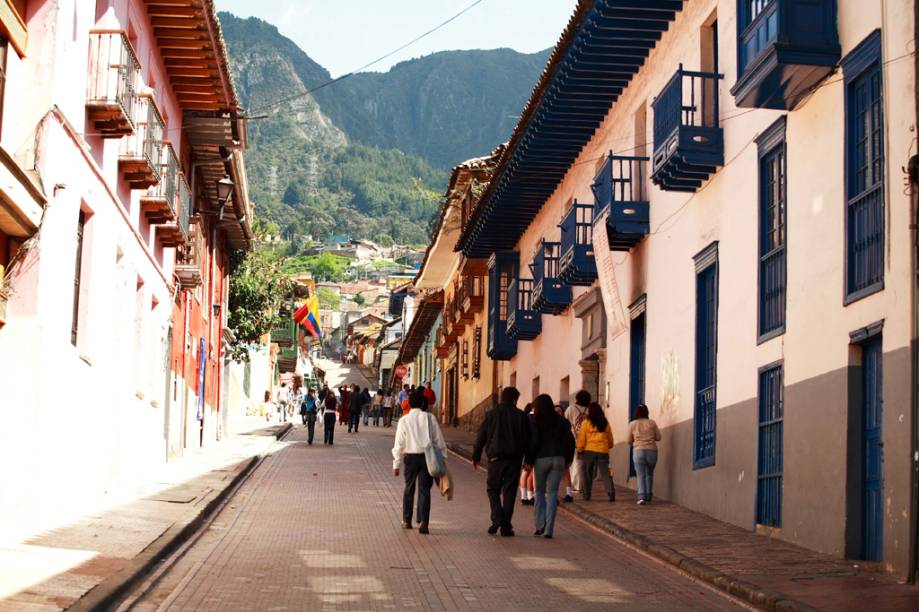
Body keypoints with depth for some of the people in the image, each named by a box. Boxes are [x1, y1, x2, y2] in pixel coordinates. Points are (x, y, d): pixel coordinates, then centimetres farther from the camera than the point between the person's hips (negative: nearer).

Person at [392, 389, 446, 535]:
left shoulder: (404, 420, -1)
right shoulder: (429, 418, 0)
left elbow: (399, 444, -1)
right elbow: (439, 440, 2)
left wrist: (397, 464, 3)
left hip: (410, 457, 0)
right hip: (427, 456, 0)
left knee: (409, 488, 15)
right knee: (424, 490, 2)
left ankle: (407, 521, 23)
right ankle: (423, 523, -6)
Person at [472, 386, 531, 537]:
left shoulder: (491, 414, 1)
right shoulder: (521, 416, 2)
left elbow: (481, 437, 3)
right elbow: (527, 440, 4)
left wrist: (476, 456, 11)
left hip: (495, 458, 0)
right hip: (514, 459, 0)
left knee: (493, 488, 11)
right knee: (509, 491, 6)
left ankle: (497, 518, -10)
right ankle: (506, 526, 4)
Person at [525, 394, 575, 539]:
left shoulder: (535, 421, -3)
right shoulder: (560, 420, 8)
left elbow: (533, 441, -10)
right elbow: (570, 440, 6)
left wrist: (529, 461, -5)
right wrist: (568, 459, 13)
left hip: (541, 459, -3)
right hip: (558, 459, 3)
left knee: (540, 491, 13)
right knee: (552, 493, 4)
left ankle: (540, 524, 1)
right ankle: (549, 529, -2)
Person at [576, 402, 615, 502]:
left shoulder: (586, 423, -5)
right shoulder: (605, 423, 5)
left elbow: (581, 438, -4)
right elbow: (610, 438, 13)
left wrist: (579, 450, 5)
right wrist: (609, 446, 29)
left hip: (589, 451, -2)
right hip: (603, 451, 2)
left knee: (587, 474, 9)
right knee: (605, 473, 2)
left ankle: (586, 495, 11)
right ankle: (611, 493, -11)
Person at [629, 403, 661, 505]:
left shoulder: (632, 424, 1)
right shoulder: (652, 423, 2)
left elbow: (629, 441, 7)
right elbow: (658, 437, 7)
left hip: (638, 451, -1)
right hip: (652, 451, 1)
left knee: (641, 475, -2)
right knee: (649, 474, 16)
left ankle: (642, 497, -15)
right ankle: (648, 497, 18)